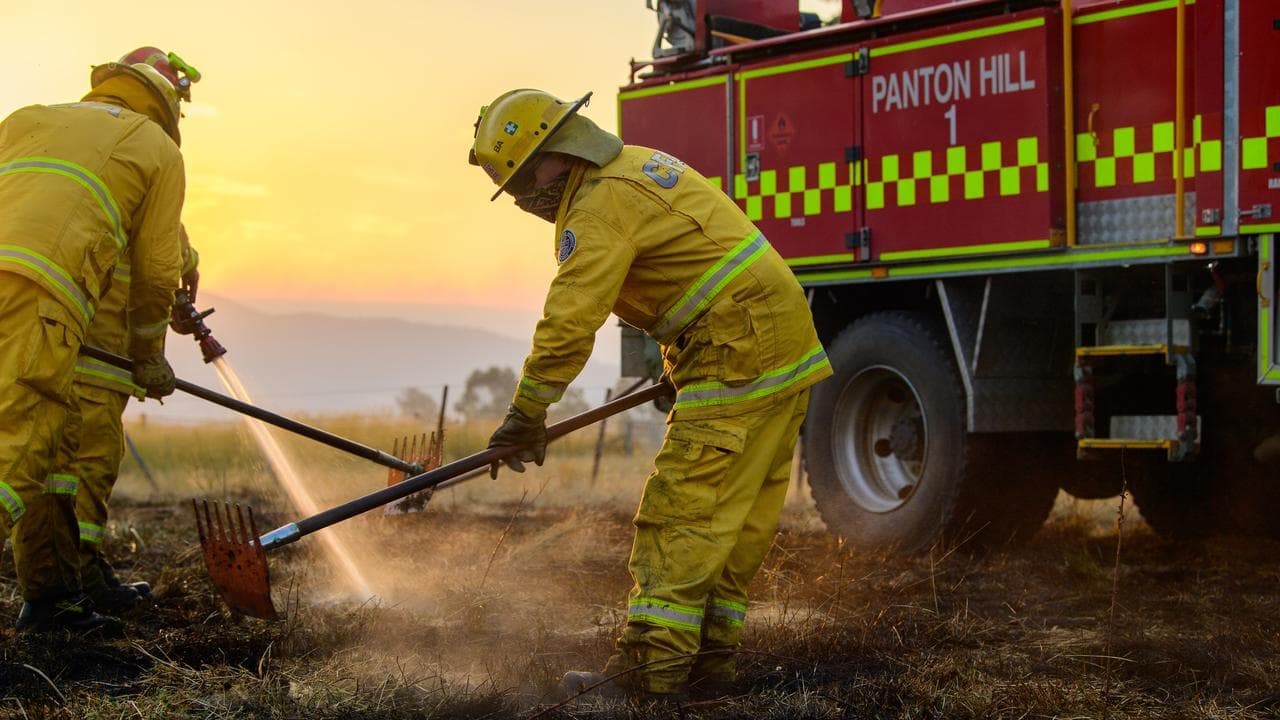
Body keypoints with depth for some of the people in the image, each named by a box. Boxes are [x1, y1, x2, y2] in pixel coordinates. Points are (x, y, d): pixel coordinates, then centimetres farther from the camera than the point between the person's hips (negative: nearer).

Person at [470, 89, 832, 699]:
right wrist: (684, 366, 31)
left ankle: (652, 665, -9)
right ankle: (707, 653, 17)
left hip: (740, 359, -11)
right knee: (737, 519, 12)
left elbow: (569, 321, -18)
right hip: (783, 346, 11)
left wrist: (527, 415, -10)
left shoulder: (603, 204, -14)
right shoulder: (640, 165, 18)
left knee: (680, 511, -9)